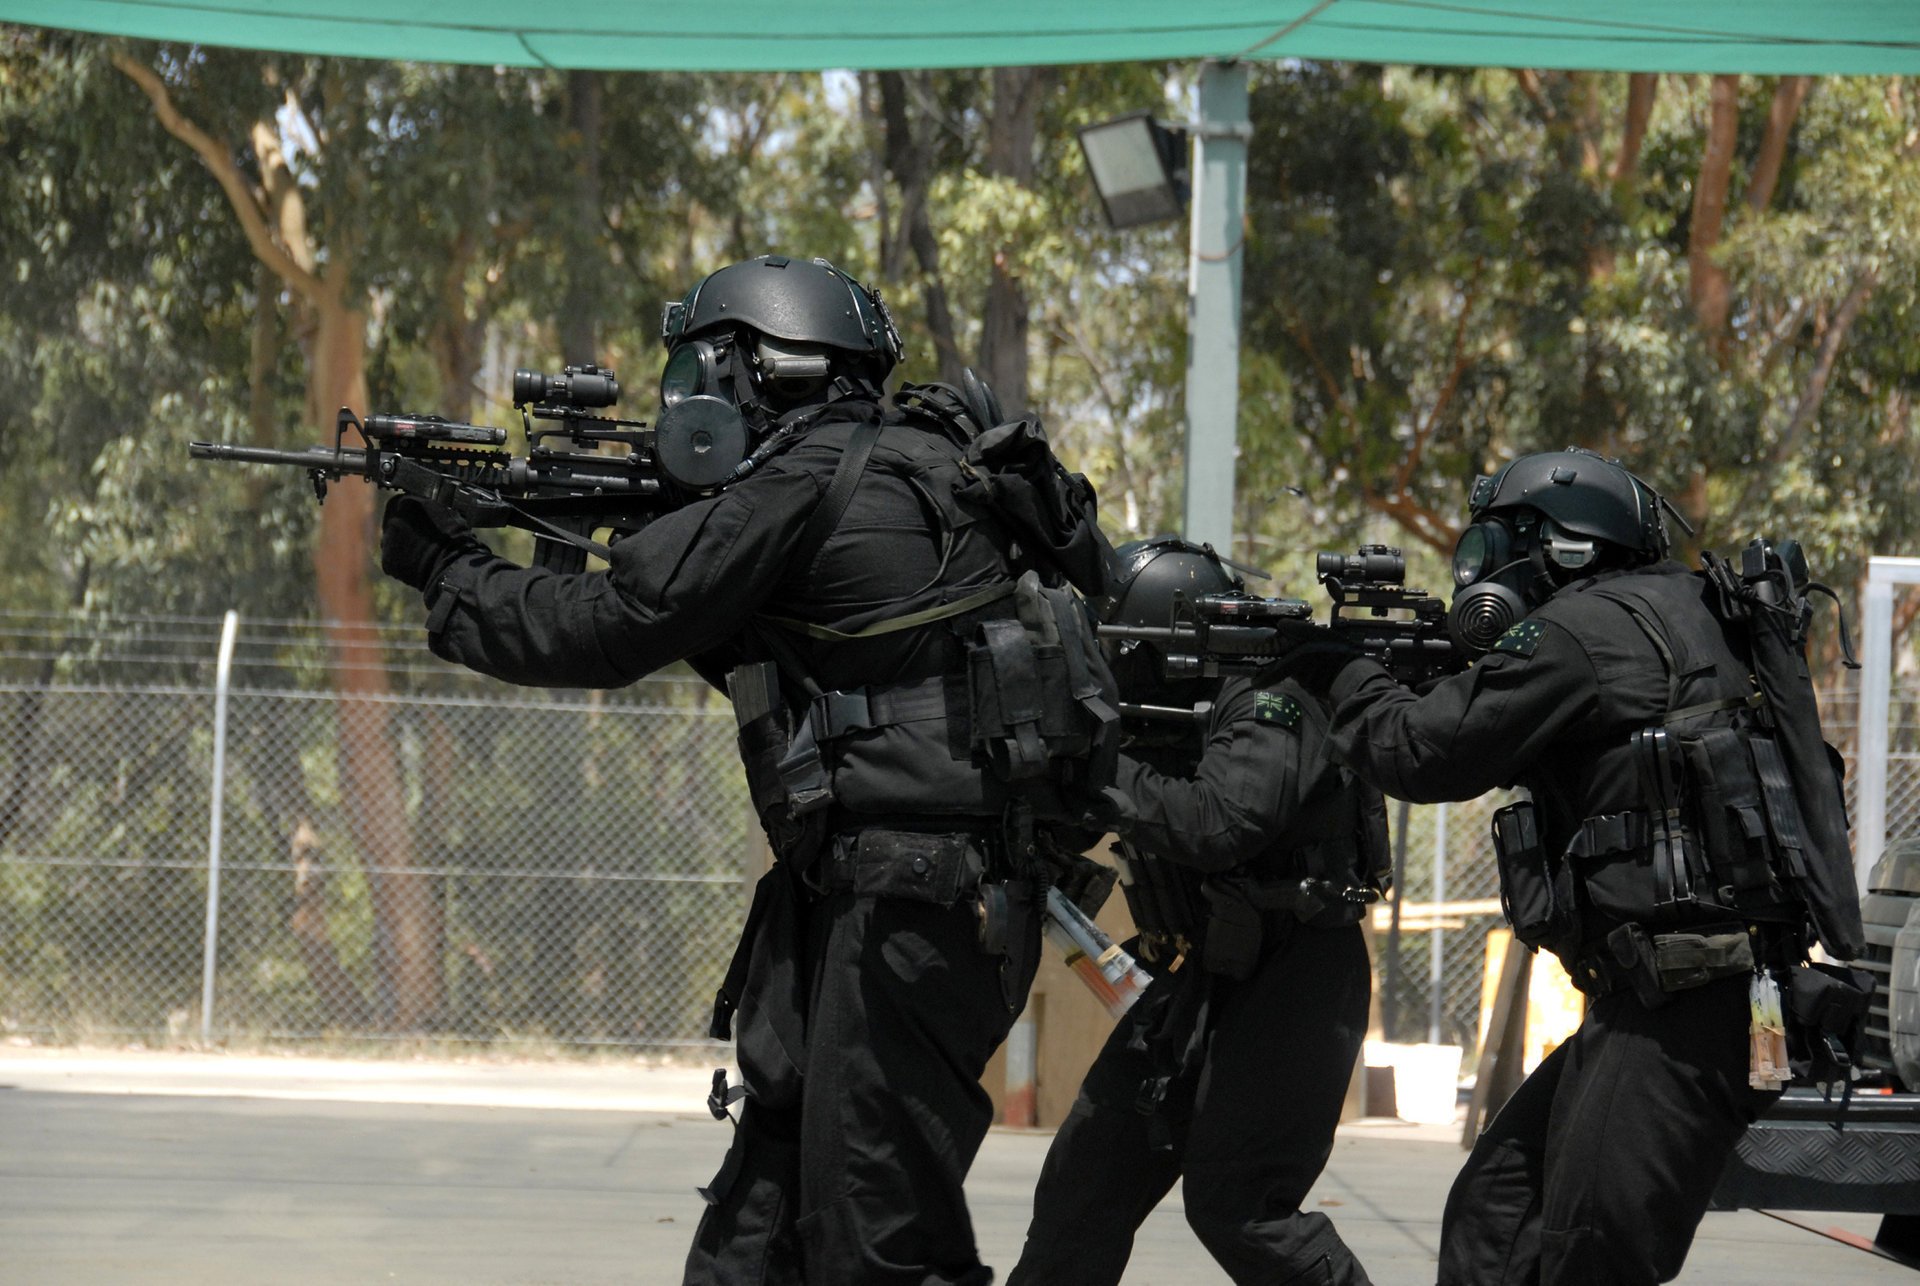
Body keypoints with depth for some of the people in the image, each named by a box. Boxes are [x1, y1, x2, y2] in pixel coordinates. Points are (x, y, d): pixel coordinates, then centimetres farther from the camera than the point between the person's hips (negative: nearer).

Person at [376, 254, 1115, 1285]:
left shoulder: (805, 480, -11)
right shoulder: (892, 466, 17)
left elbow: (606, 630, -8)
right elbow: (736, 646, 27)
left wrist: (444, 571, 6)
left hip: (915, 891, -10)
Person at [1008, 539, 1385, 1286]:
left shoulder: (1267, 707, -19)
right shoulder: (1167, 716, 8)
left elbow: (1217, 826, -34)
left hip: (1291, 979, -9)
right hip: (1202, 973, 9)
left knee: (1236, 1206, -15)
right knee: (1089, 1169, 10)